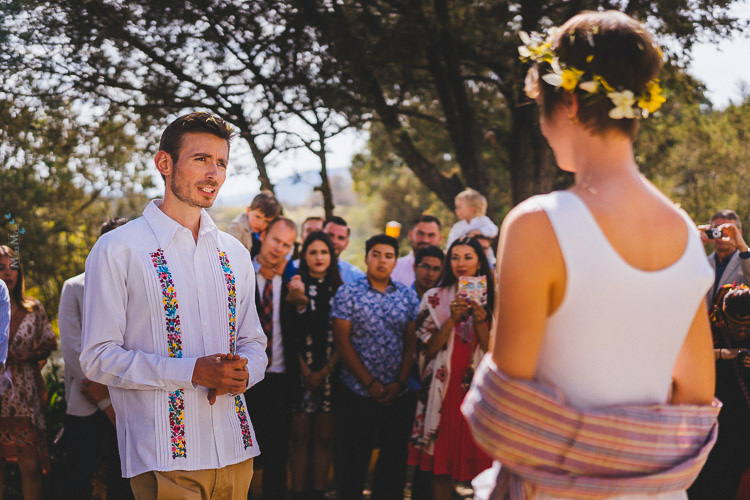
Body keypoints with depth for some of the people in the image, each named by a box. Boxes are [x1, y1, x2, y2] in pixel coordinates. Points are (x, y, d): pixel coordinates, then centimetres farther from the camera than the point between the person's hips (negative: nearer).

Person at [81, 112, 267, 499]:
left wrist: (243, 373, -6)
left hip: (235, 449, 6)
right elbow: (98, 358, -8)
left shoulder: (234, 254, 14)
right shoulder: (117, 250, -4)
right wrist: (193, 371, -19)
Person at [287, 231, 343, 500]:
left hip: (330, 372, 2)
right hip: (301, 371, -2)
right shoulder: (296, 286, 1)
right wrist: (304, 369, -10)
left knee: (324, 437, 5)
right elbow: (291, 332, -2)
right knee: (300, 437, 0)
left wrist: (325, 370, -5)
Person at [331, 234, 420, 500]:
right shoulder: (348, 293, -2)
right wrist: (370, 383, -10)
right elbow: (342, 342, -6)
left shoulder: (408, 295, 7)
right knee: (352, 461, 4)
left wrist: (399, 382, -6)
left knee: (395, 458, 8)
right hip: (357, 393, -3)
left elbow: (411, 343, 6)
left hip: (397, 395, 3)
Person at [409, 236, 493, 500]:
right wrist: (452, 320, -12)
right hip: (444, 388, 0)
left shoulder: (490, 301, 8)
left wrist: (480, 320, -13)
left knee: (478, 461, 0)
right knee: (440, 464, 0)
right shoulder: (434, 299, 6)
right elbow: (428, 349, -2)